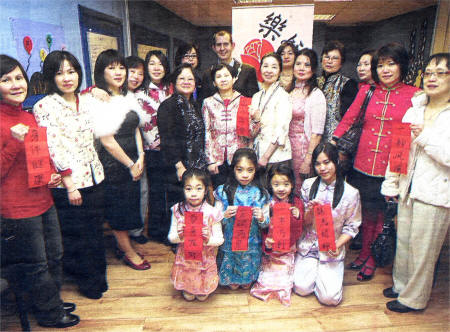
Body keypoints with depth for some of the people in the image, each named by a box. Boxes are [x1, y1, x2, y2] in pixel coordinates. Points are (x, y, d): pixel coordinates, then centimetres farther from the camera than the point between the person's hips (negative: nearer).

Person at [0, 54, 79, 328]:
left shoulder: (28, 116, 9)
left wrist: (52, 176, 2)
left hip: (43, 200, 8)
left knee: (54, 257, 21)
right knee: (36, 266, 10)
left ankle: (52, 302, 44)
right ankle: (49, 314, 32)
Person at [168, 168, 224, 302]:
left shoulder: (212, 213, -20)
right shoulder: (178, 210, -14)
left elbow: (220, 239, -12)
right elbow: (171, 237, -7)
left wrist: (208, 239, -33)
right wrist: (179, 236, -29)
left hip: (205, 258, -1)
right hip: (185, 256, 1)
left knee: (202, 295, 23)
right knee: (188, 296, 23)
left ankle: (203, 291, 55)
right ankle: (187, 290, 55)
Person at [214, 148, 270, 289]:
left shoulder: (261, 193, -5)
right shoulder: (223, 191, -7)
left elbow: (266, 224, -2)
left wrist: (261, 218, -23)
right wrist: (225, 215, -24)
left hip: (252, 245, 1)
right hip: (228, 244, 0)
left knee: (247, 284, 15)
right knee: (232, 285, 12)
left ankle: (247, 280, 44)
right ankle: (232, 281, 41)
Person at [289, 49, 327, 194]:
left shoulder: (316, 95, -8)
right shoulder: (290, 91, 11)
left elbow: (316, 133, -13)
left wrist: (308, 160, -17)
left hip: (304, 148, -5)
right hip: (286, 146, 6)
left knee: (301, 192, 2)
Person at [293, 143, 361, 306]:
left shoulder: (350, 193, -8)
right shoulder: (308, 185, -1)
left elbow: (351, 227, -1)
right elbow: (304, 223, 3)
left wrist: (337, 245, -16)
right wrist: (310, 212, -19)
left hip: (332, 249, -1)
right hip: (308, 245, 2)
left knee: (329, 297, -12)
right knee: (302, 288, -12)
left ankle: (323, 272, 18)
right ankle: (311, 269, 19)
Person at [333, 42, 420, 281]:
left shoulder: (413, 95, 0)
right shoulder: (367, 91, 6)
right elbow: (347, 119, 8)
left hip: (391, 169, -2)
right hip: (363, 164, 2)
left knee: (381, 215, 10)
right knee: (367, 213, 14)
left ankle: (372, 259, 29)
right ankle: (364, 253, 33)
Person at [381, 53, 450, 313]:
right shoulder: (414, 109, 10)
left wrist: (425, 136, -19)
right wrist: (391, 184, 11)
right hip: (408, 188, 6)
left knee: (422, 248, 6)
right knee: (403, 240, 17)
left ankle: (414, 298, 25)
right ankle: (401, 285, 37)